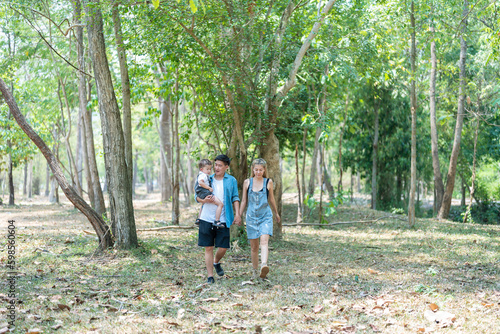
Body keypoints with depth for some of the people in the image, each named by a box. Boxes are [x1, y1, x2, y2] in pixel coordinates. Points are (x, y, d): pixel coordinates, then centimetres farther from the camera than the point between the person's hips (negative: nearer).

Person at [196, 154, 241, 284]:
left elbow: (235, 198, 9)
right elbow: (197, 196, 11)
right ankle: (210, 276, 8)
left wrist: (237, 214, -2)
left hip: (223, 220, 0)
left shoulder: (231, 181, 8)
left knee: (223, 248, 0)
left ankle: (216, 262, 33)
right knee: (208, 248, 1)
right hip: (207, 218, 0)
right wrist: (204, 200, -11)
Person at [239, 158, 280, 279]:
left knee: (264, 241, -23)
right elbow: (244, 201, 12)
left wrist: (276, 213, 25)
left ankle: (264, 266, -41)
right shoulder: (247, 182, 5)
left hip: (266, 216, -1)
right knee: (254, 246, 5)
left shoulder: (268, 182, 3)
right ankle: (255, 271, 16)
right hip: (251, 217, 2)